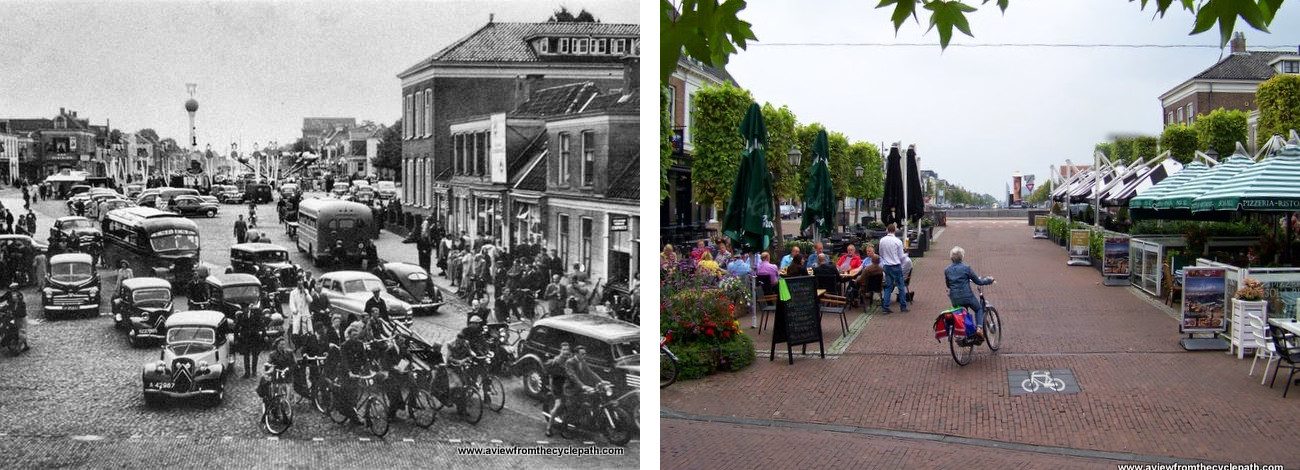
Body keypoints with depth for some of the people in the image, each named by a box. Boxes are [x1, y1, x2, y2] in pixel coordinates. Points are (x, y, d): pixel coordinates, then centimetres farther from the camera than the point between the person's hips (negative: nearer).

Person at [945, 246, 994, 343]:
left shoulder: (947, 270, 4)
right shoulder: (966, 268, -8)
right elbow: (978, 281, -2)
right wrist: (989, 280, 17)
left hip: (954, 299, 4)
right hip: (967, 296, -4)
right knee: (979, 309, 22)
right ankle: (979, 328, 1)